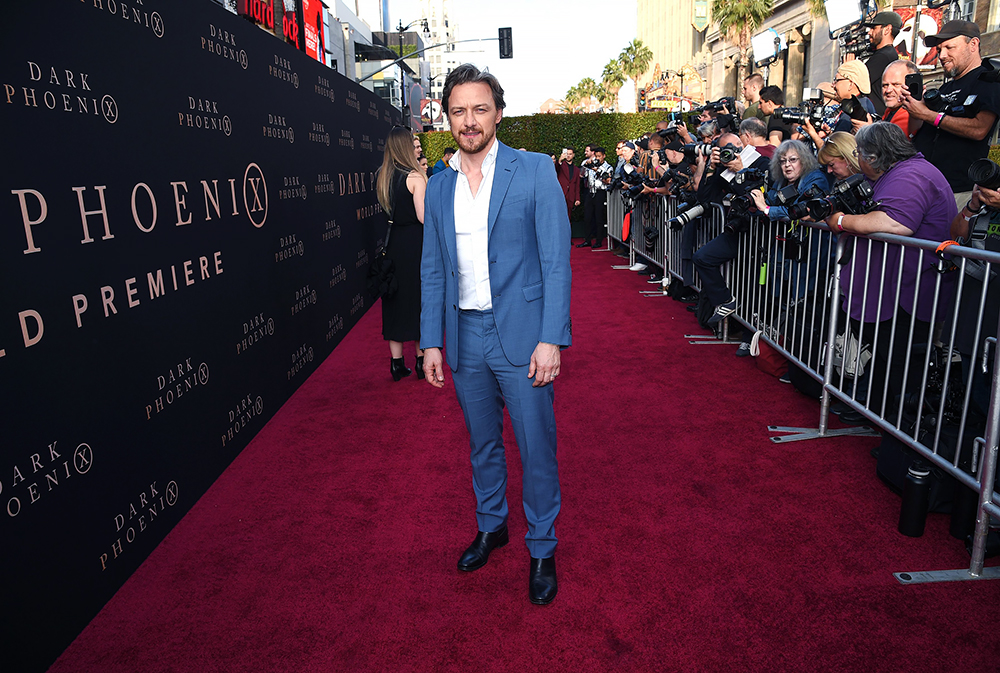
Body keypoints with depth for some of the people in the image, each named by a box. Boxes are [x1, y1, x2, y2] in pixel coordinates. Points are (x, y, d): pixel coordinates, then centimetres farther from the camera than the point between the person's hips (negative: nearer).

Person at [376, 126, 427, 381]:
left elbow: (385, 210, 13)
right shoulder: (415, 177, -12)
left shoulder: (383, 177, 7)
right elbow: (424, 217, -16)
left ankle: (397, 362, 15)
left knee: (395, 300, 10)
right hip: (415, 243, -5)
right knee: (418, 298, 6)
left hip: (393, 243, 6)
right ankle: (421, 360, 13)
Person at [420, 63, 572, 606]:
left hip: (521, 336, -4)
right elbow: (432, 270, 11)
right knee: (482, 443, 18)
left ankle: (541, 547, 26)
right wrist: (431, 341, 5)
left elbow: (556, 260, -8)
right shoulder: (439, 186, 8)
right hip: (465, 337, 4)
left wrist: (550, 339, -15)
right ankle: (491, 525, 40)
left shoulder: (534, 172, -5)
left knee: (536, 449, 5)